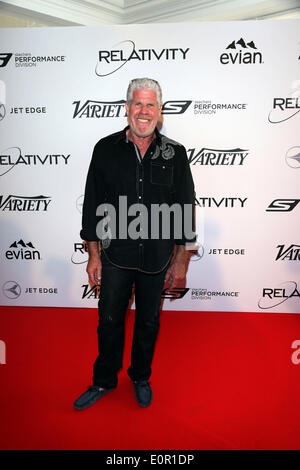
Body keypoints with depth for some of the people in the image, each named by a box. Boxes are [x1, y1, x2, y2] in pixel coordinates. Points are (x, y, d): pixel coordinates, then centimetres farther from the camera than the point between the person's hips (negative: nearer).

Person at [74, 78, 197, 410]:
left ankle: (141, 378, 40)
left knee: (148, 322, 16)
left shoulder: (174, 153, -1)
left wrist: (181, 261, -1)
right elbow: (93, 205, 1)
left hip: (157, 258, 1)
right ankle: (104, 381, 36)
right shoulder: (106, 149, -1)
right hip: (115, 256, 0)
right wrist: (93, 255, -1)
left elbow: (186, 209, 1)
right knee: (109, 320, 12)